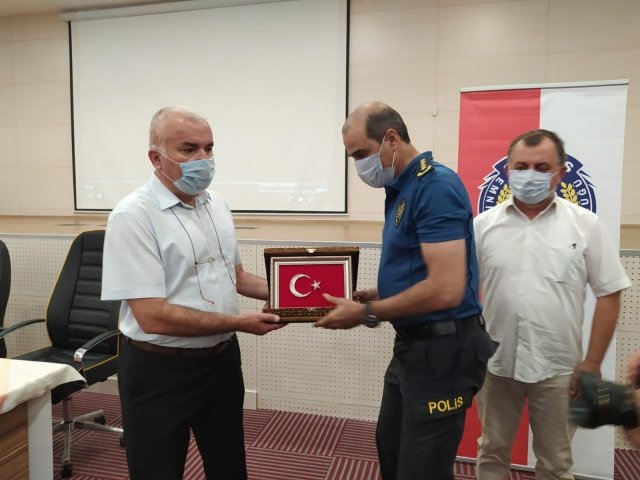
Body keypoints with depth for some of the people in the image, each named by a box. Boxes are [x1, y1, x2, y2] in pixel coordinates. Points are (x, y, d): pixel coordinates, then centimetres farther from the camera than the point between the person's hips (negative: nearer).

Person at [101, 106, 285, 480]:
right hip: (160, 371, -6)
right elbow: (153, 317, -24)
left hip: (222, 360, 7)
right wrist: (240, 322, -21)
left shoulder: (217, 206, 4)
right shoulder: (133, 216, -18)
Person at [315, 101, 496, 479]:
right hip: (413, 344, 10)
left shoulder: (436, 186, -19)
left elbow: (445, 288, -27)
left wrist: (367, 314, -18)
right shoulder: (402, 189, 10)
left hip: (443, 349, -9)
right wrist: (377, 296, 4)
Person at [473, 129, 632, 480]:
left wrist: (592, 364, -4)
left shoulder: (585, 225, -4)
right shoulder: (483, 225, -1)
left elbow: (608, 295, -2)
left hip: (557, 367, 0)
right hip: (496, 363, 1)